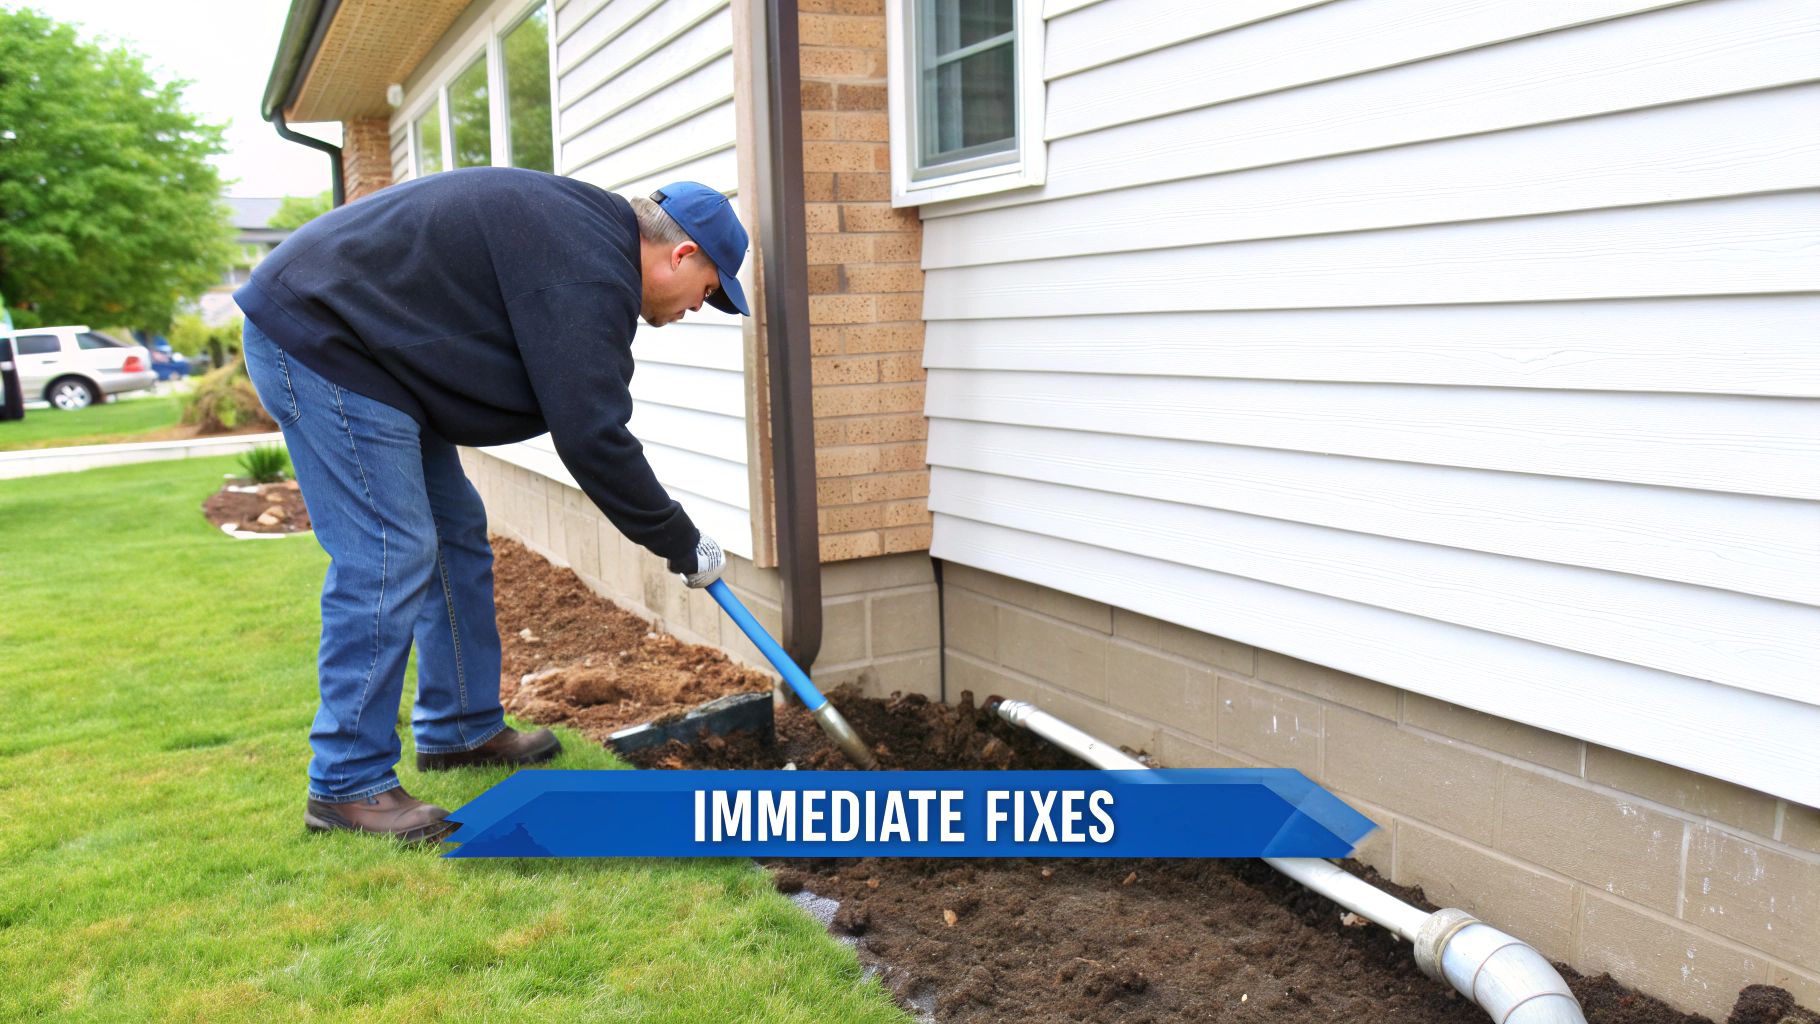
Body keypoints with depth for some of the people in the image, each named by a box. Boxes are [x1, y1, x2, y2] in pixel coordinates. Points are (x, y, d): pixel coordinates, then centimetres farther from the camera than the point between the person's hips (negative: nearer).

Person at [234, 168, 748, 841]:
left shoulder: (586, 228, 12)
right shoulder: (591, 273, -21)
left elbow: (585, 414, 19)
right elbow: (592, 439, -24)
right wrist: (684, 546, -13)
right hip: (314, 338, -11)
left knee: (457, 535, 13)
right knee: (389, 556, -12)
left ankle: (460, 729, 23)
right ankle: (348, 785, -3)